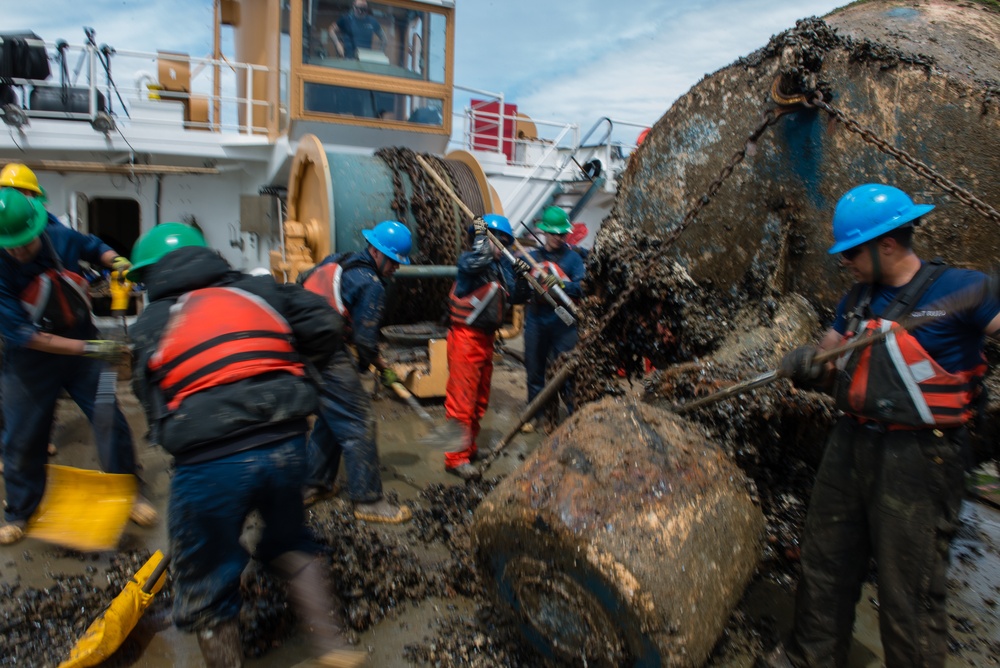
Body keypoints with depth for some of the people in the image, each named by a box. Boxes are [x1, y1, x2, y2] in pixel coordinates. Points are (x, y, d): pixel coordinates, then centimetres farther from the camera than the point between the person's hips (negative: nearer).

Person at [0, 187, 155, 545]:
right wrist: (88, 349, -35)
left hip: (83, 344, 2)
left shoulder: (60, 237, -14)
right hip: (30, 361, -1)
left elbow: (93, 247, 10)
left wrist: (116, 261, -12)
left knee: (111, 422, 2)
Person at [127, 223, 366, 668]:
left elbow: (153, 406, 11)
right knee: (291, 548, 28)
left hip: (209, 464, -2)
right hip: (286, 447, 3)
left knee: (207, 590, 20)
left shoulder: (148, 325, 10)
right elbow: (326, 330, 4)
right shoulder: (261, 290, 11)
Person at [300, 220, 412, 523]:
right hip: (329, 358, -10)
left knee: (330, 417, 22)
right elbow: (365, 339, -14)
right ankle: (368, 501, 5)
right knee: (358, 423, -3)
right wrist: (382, 368, 6)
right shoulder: (371, 284, -11)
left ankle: (314, 486, 33)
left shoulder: (336, 261, 15)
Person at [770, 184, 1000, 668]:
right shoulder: (859, 299, 9)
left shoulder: (955, 289, -11)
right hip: (852, 445, 7)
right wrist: (806, 364, -10)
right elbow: (828, 355, 12)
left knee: (909, 589, 3)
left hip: (916, 459, -7)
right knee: (825, 561, 18)